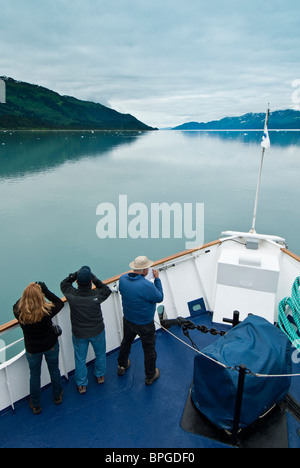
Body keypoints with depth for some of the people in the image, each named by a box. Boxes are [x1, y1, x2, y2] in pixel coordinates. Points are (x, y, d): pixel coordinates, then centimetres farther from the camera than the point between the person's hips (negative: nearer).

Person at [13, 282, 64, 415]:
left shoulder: (19, 313, -28)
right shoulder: (47, 311, -33)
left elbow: (16, 305, -3)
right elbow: (60, 303, -13)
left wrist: (27, 294, -8)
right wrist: (46, 291, -13)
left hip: (32, 349, 1)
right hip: (51, 345, -1)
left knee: (34, 375, 23)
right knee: (54, 370, 25)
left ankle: (35, 405, 42)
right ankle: (57, 396, 47)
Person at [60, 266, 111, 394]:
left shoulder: (71, 294, -26)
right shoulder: (97, 295, -28)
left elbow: (63, 283, -4)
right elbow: (107, 290, -5)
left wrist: (75, 274, -14)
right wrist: (95, 279, -14)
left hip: (79, 334, 0)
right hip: (97, 331, 0)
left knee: (80, 359, 22)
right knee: (100, 354, 28)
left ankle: (81, 385, 39)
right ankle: (100, 376, 50)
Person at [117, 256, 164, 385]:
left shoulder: (123, 279, -16)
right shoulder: (147, 285, -34)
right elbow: (160, 298, -18)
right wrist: (157, 279, -12)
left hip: (128, 320, 6)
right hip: (145, 324, -5)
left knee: (126, 341, 31)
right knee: (149, 349, 17)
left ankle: (122, 366, 52)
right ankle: (150, 376, 36)